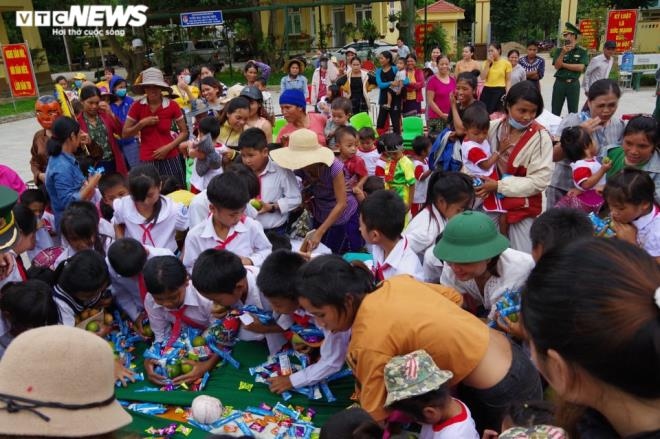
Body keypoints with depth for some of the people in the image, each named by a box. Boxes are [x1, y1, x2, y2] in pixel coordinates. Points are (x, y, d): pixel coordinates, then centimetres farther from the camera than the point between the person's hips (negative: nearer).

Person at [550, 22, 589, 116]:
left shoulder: (582, 51, 0)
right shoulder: (559, 50, 3)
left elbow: (581, 67, -12)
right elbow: (557, 66, -7)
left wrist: (563, 64, -9)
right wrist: (563, 53, -19)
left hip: (573, 84, -1)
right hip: (560, 83, 1)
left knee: (573, 111, 8)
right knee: (555, 111, 5)